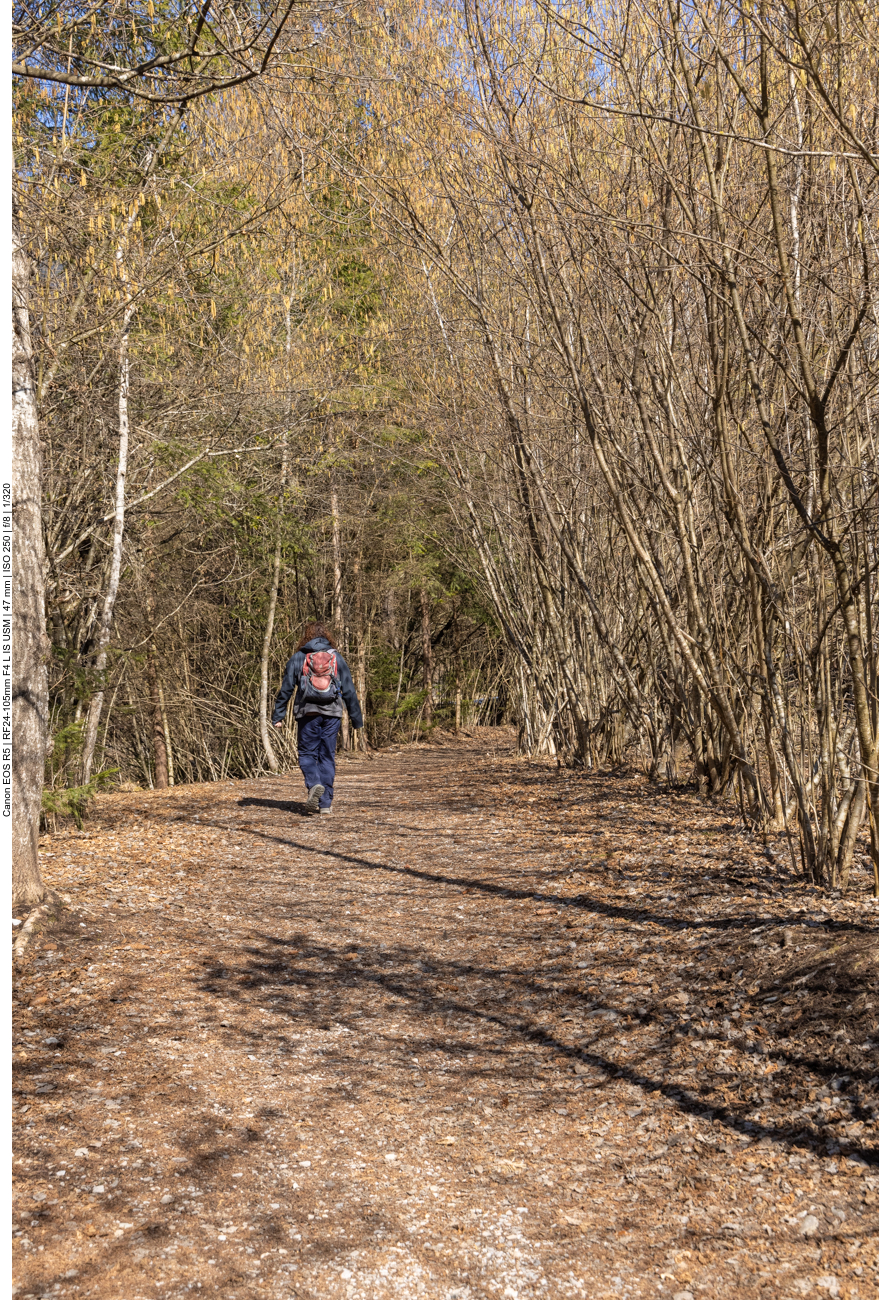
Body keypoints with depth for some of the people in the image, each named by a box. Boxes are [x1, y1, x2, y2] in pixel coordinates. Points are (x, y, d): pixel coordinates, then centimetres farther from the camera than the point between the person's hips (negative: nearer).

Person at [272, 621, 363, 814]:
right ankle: (325, 802, 6)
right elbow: (349, 691, 7)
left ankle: (314, 784, -18)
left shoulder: (298, 658, 3)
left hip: (308, 712, -1)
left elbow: (286, 688, 1)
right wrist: (356, 718, 12)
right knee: (327, 756, 8)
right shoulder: (337, 658, 7)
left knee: (307, 753, 9)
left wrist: (278, 715, 6)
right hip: (332, 713, 2)